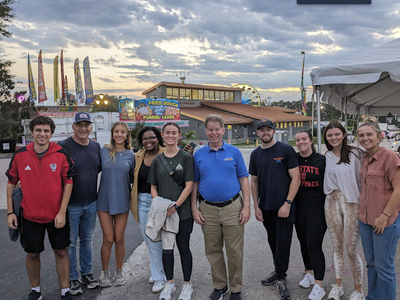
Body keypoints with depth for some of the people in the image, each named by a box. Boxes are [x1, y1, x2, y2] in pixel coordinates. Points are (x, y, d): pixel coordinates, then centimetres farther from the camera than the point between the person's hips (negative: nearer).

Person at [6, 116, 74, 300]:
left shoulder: (61, 154, -10)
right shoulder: (20, 155, -5)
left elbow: (68, 183, -7)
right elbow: (11, 183, 4)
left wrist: (62, 212, -11)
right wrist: (10, 212, 2)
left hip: (57, 215, -1)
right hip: (30, 215, 2)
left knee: (61, 251, 9)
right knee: (32, 254, 15)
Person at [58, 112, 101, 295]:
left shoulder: (96, 146, 3)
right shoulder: (63, 147, -13)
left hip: (91, 204, 5)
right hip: (71, 205, -5)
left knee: (87, 240, 18)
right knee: (70, 242, 9)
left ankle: (86, 273, 34)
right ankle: (72, 278, 26)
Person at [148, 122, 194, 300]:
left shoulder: (186, 157, -4)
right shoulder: (157, 160, 7)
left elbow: (189, 186, -9)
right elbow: (153, 187, 9)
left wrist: (175, 206, -16)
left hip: (182, 211, -3)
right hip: (163, 212, 3)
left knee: (183, 247, 7)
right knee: (166, 247, 13)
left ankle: (187, 285, 26)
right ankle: (169, 283, 32)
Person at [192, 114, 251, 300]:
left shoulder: (234, 152, 2)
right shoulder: (199, 155, 5)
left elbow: (244, 180, 2)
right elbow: (194, 183, 8)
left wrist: (246, 206, -5)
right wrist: (194, 208, 1)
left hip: (233, 208, -1)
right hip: (208, 210, 2)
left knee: (235, 251, 5)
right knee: (213, 251, 13)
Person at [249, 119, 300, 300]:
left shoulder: (286, 150, -6)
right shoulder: (255, 154, 7)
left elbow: (295, 178, -9)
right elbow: (254, 181, 11)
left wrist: (287, 203, -15)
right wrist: (256, 206, 5)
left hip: (283, 207, -4)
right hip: (265, 208, 4)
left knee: (283, 243, 0)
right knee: (273, 242, 16)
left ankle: (281, 279, 16)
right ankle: (278, 271, 35)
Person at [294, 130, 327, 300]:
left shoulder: (321, 160, -6)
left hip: (317, 208, -4)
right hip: (299, 208, 4)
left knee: (314, 245, -5)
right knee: (303, 242, 16)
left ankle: (318, 286, 9)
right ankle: (309, 273, 37)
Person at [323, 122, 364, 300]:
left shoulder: (355, 154, -5)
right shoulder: (327, 157, 7)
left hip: (351, 203, -3)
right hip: (331, 203, 4)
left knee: (351, 250, 1)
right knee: (337, 247, 13)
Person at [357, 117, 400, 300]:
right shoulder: (364, 159, 8)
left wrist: (384, 217, -16)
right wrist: (362, 210, 11)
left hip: (385, 221, -7)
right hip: (365, 219, 7)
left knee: (384, 266, 5)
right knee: (371, 263, 18)